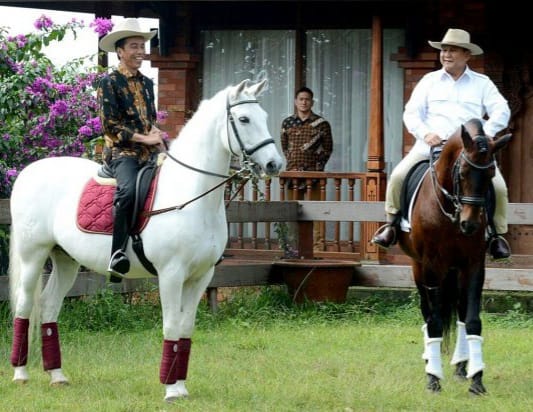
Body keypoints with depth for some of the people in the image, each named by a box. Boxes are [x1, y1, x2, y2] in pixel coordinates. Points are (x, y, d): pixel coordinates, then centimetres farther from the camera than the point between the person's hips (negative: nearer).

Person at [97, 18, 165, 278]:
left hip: (150, 151, 7)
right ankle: (118, 253, -33)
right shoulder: (110, 82, -1)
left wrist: (156, 134, 2)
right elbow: (109, 125, -7)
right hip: (122, 151, -7)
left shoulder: (146, 83, 19)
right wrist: (143, 138, -12)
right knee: (128, 189, -36)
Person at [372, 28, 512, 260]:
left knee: (498, 186, -20)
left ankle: (496, 234, -1)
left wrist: (485, 133, -15)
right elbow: (411, 112, 9)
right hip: (431, 144, 1)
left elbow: (501, 112, 3)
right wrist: (425, 133, -10)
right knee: (398, 176, -20)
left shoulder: (482, 84, 13)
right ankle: (392, 222, -3)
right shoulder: (429, 81, 15)